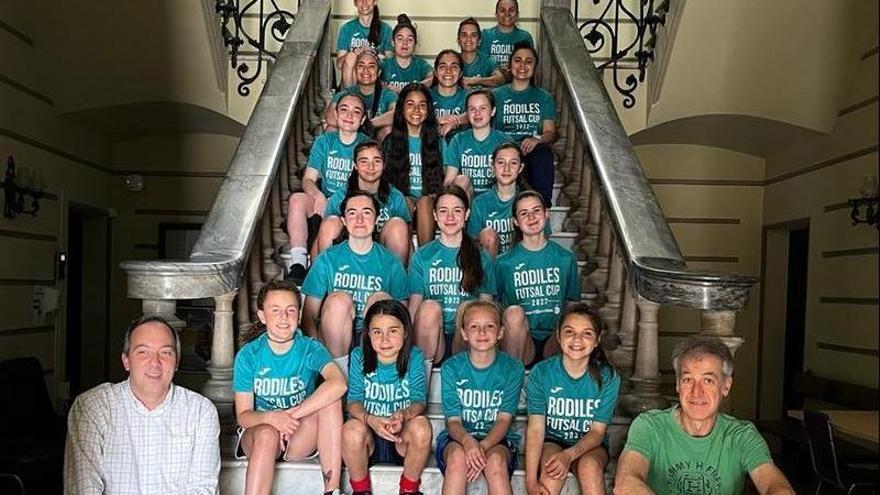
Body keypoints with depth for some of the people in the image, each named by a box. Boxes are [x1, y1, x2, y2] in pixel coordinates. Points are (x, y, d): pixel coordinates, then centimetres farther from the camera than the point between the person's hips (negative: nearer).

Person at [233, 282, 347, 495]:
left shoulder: (310, 349, -10)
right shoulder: (248, 355, -7)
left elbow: (338, 384, -31)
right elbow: (243, 416, -8)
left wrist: (292, 415, -35)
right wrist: (271, 418, -31)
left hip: (300, 439, 1)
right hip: (257, 432, 0)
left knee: (330, 400, -27)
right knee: (267, 435, -36)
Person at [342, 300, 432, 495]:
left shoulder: (414, 357, -4)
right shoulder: (359, 356, -4)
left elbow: (419, 401, -11)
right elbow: (354, 401, -10)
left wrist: (403, 415, -34)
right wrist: (370, 419, -33)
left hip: (402, 439, 0)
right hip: (368, 439, 0)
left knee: (421, 425, -31)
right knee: (352, 428, -32)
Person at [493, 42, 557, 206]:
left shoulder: (543, 97, 18)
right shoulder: (497, 95, 15)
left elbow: (550, 132, 8)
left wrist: (537, 139, -15)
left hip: (533, 149, 1)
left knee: (543, 153, -34)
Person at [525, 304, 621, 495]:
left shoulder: (608, 378, -11)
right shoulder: (541, 372, -13)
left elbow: (597, 431, -9)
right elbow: (536, 428, -17)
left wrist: (570, 454, -29)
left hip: (590, 445, 1)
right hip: (552, 442, 0)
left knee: (590, 466, -32)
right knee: (552, 468, -32)